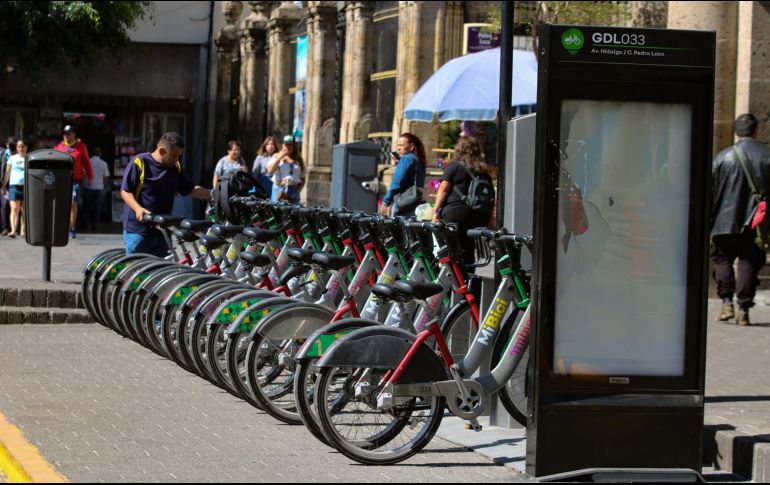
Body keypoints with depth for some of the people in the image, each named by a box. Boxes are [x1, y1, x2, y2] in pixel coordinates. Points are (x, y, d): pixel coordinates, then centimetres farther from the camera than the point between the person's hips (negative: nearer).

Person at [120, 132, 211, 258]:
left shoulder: (175, 168, 10)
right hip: (138, 230, -6)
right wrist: (138, 208, -27)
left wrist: (211, 194, 3)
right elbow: (125, 191, -11)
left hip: (162, 231, 6)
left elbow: (190, 189, 18)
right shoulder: (139, 163, -9)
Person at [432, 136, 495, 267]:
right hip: (479, 216, 5)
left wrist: (436, 210, -4)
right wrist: (489, 215, 17)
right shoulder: (484, 171, 13)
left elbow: (443, 189, -6)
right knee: (468, 250, 9)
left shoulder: (454, 167, -1)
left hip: (454, 212, -5)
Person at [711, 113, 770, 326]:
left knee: (722, 259, 12)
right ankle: (743, 310, 1)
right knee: (749, 262, 6)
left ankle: (727, 303, -1)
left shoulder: (723, 156, -3)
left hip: (726, 221, -1)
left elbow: (710, 190, 0)